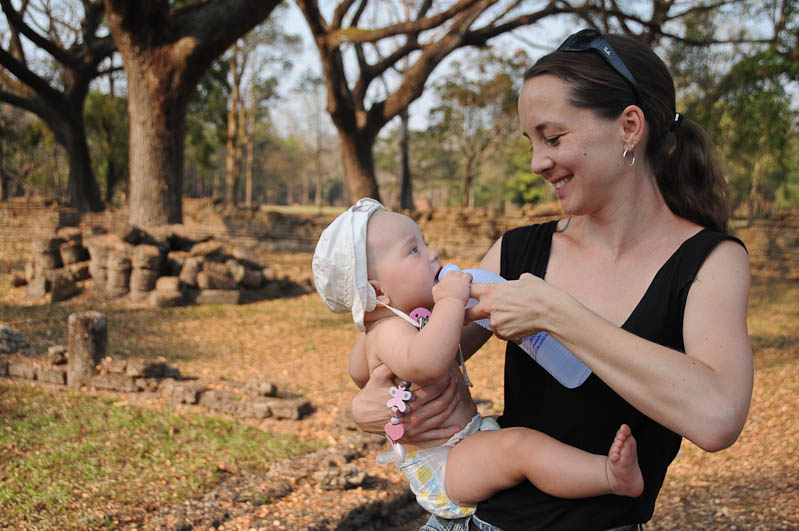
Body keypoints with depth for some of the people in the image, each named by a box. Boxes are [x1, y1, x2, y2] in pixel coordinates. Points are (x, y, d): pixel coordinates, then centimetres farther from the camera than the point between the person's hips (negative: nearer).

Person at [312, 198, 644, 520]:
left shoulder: (405, 323, 11)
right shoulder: (389, 332, -24)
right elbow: (426, 364, -47)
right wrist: (451, 301, -39)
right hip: (440, 470, -12)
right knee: (518, 444, -32)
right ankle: (612, 476, -36)